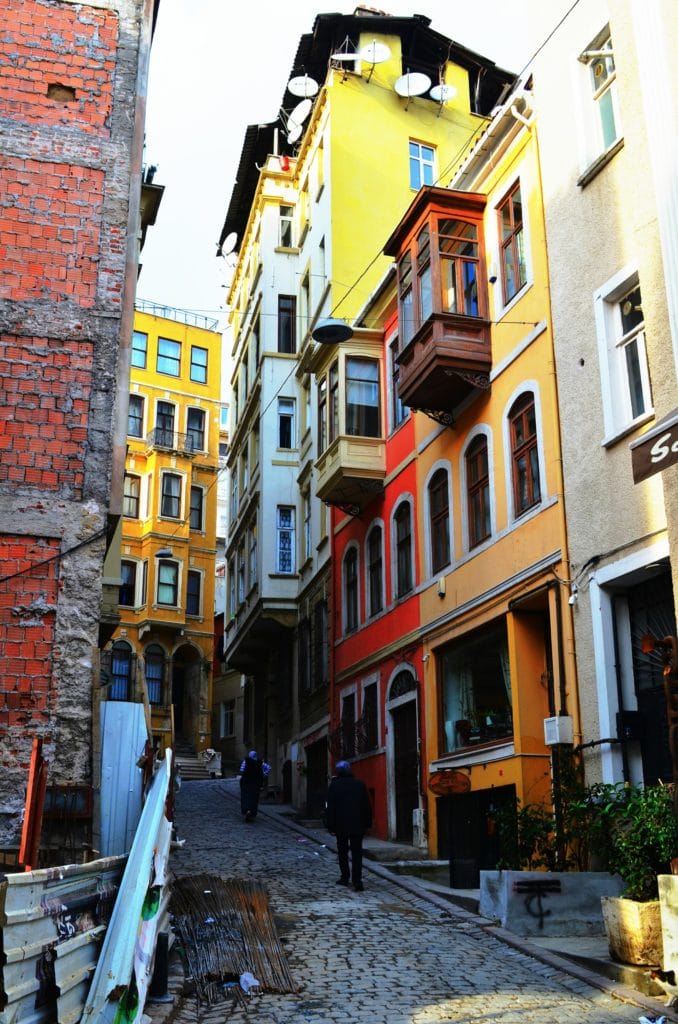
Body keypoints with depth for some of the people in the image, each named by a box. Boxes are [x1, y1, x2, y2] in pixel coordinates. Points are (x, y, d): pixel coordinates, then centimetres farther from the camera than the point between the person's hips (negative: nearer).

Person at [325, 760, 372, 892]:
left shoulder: (334, 785, -4)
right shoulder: (360, 784, 3)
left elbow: (330, 807, -6)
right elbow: (367, 806, 5)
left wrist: (331, 826, -3)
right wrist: (367, 823, 11)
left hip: (341, 825, -1)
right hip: (357, 825, 1)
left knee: (342, 851, 14)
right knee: (357, 853, 1)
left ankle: (345, 877, 20)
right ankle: (357, 881, -8)